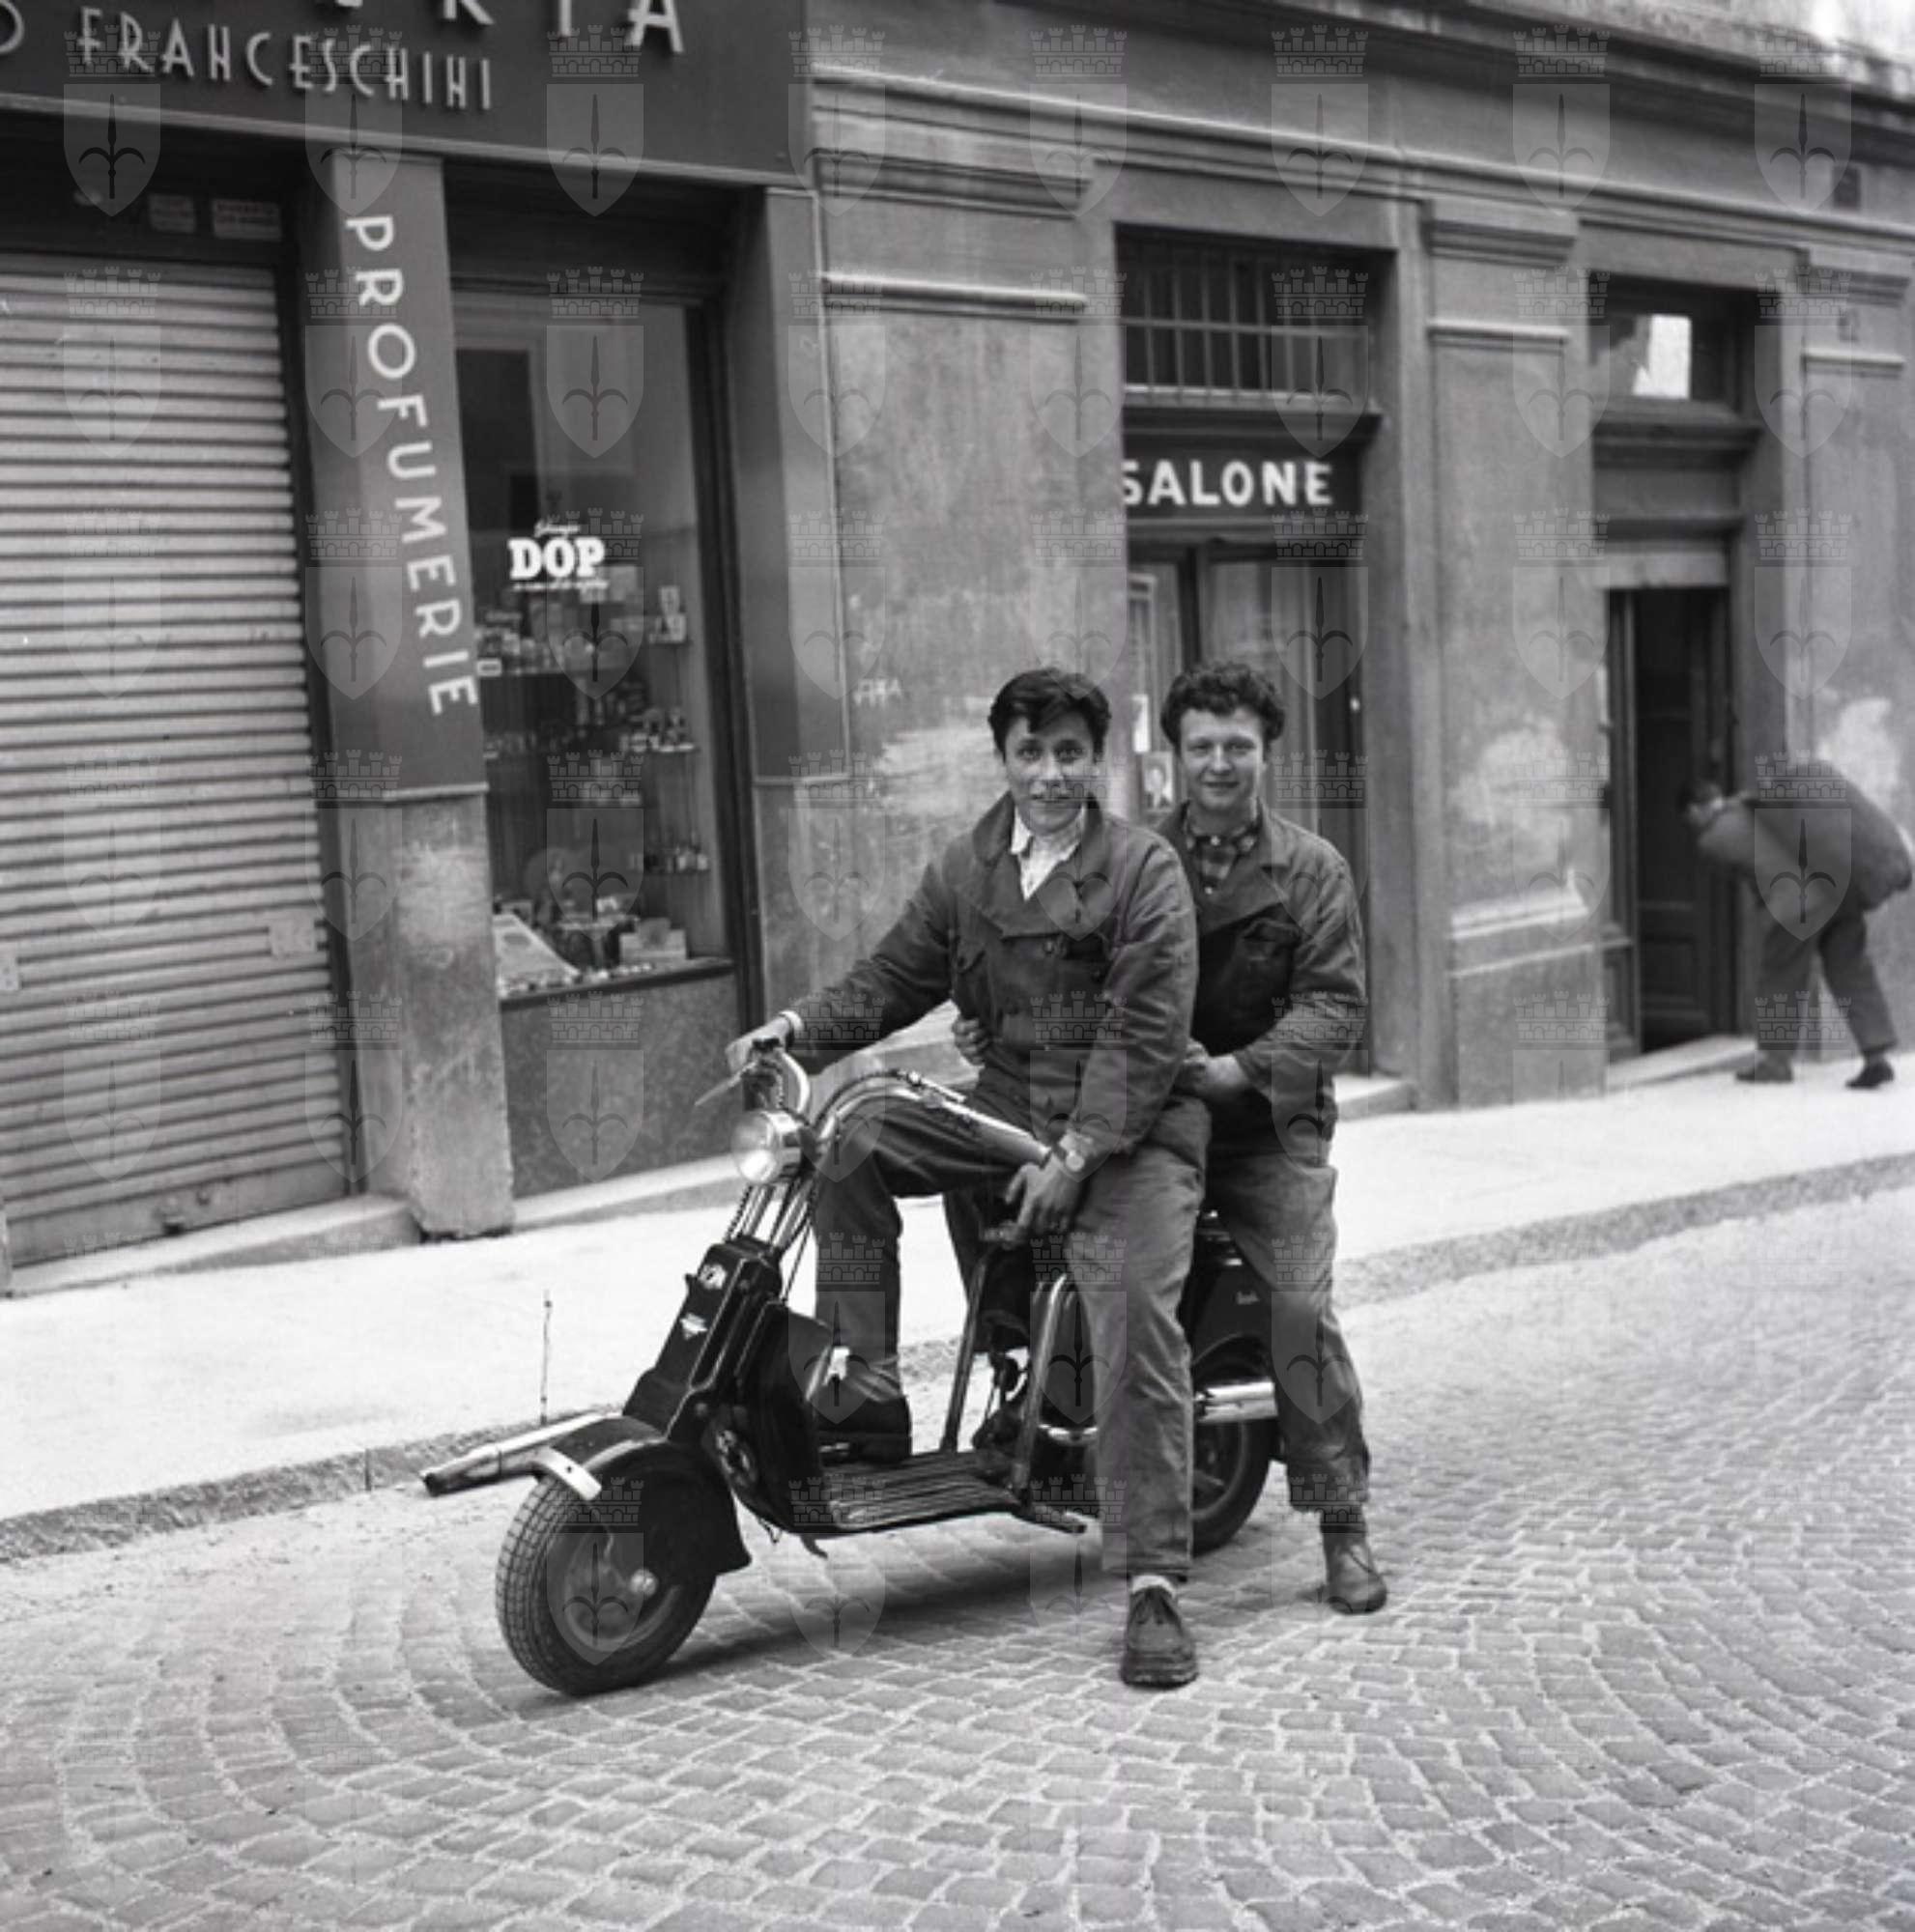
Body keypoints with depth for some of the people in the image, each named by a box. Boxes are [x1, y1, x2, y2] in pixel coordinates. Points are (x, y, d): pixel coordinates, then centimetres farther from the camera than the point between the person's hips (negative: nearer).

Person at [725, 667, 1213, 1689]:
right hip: (1007, 1102, 6)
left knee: (1138, 1327, -18)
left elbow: (1146, 1033, -15)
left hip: (1130, 1125, -5)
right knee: (849, 1153, -9)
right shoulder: (964, 868, 9)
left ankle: (1153, 1585, -13)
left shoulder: (1145, 869, -9)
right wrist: (799, 1024, -7)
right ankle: (868, 1394, -3)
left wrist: (1073, 1157, -21)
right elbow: (896, 973, 11)